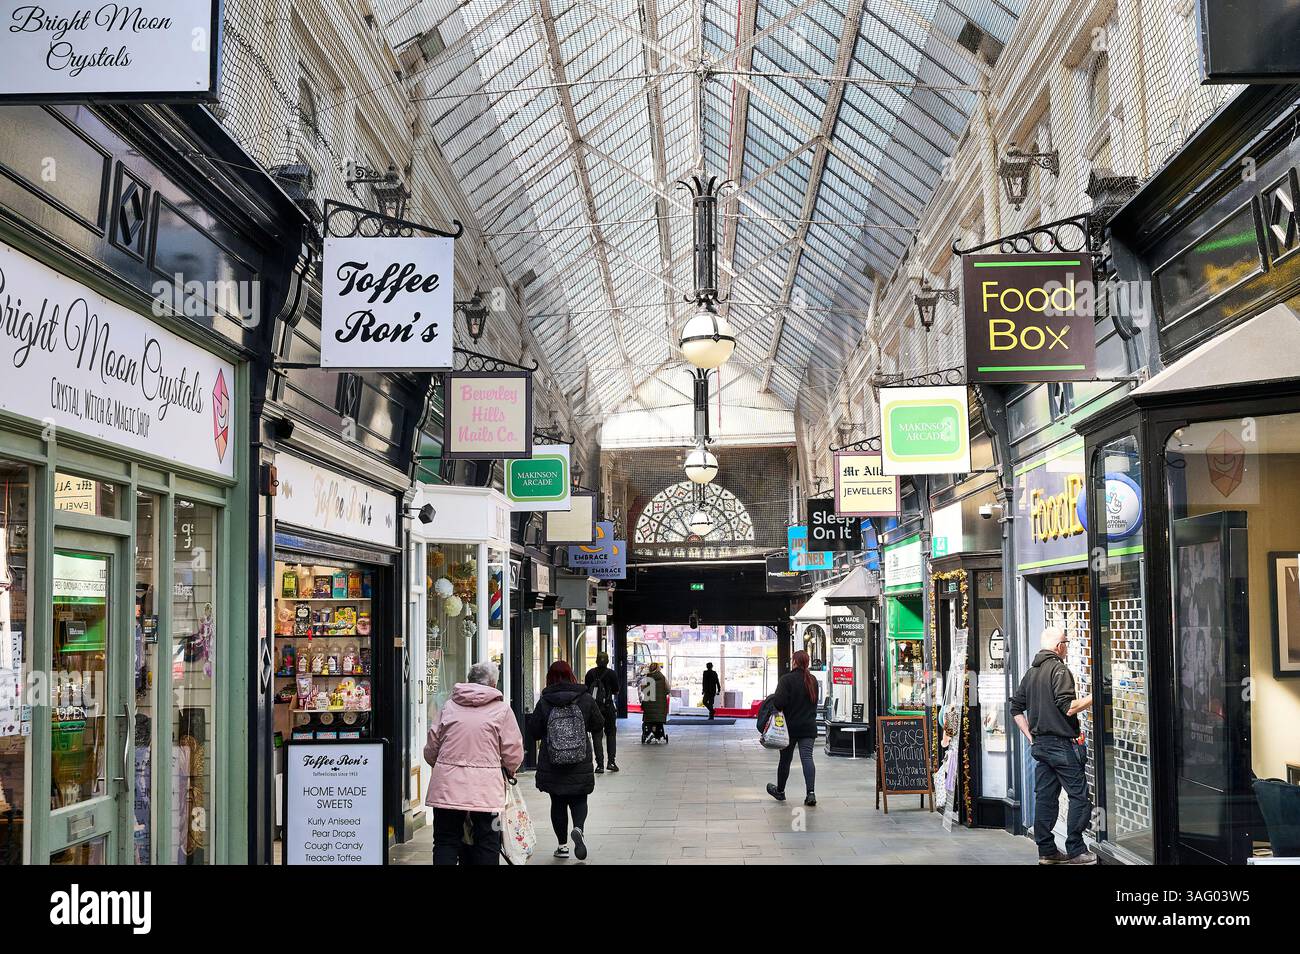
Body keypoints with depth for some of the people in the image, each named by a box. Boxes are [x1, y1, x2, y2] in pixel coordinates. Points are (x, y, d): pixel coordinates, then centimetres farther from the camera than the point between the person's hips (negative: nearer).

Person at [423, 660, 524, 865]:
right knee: (486, 845, 6)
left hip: (447, 786, 2)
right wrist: (510, 771, 23)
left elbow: (431, 749, 11)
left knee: (446, 842, 9)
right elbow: (513, 753, 1)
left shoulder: (449, 706, 8)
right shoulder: (501, 710, 0)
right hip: (486, 789, -2)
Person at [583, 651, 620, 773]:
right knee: (611, 733, 13)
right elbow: (616, 692, 0)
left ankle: (600, 764, -2)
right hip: (608, 707, -1)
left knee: (596, 736, 4)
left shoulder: (590, 673, 1)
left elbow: (586, 690, 4)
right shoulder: (611, 673, -5)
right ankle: (611, 761, 5)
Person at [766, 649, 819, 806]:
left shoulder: (786, 679, -13)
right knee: (807, 758, -3)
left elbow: (779, 701, -22)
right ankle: (810, 793, -17)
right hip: (809, 726, 4)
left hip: (791, 725, -4)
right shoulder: (812, 680, 8)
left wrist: (775, 710, -3)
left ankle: (780, 791, 28)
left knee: (785, 759, 11)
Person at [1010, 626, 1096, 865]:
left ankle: (1046, 851, 12)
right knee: (1079, 795, -1)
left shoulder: (1031, 672, 13)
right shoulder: (1059, 669, -12)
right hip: (1062, 743, -8)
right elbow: (1067, 707, -19)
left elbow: (1016, 708, 17)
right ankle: (1075, 851, -1)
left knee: (1045, 796, 9)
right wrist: (1093, 697, -9)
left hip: (1040, 744, 8)